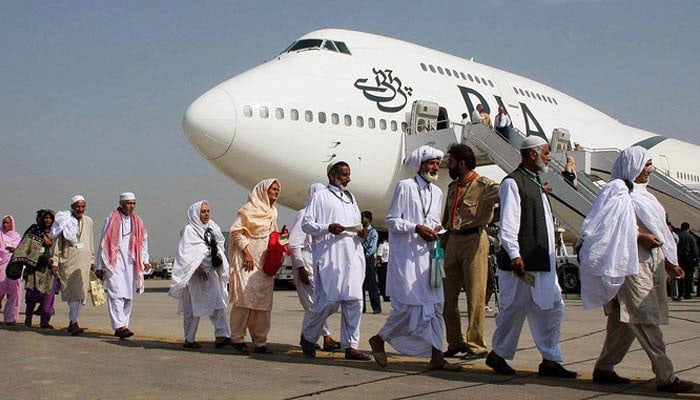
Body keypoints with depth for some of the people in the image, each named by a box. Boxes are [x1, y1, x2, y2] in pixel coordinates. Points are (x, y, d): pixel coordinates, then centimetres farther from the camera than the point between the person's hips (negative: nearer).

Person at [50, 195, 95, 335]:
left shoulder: (88, 221, 13)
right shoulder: (64, 221, -1)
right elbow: (57, 242, 1)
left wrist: (92, 260, 20)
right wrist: (54, 261, -4)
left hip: (84, 260, 4)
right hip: (68, 260, -4)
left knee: (81, 292, 3)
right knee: (73, 292, -11)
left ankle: (72, 322, 14)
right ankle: (74, 323, -10)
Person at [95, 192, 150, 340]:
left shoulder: (138, 221, 13)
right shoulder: (111, 220, 2)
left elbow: (143, 241, 16)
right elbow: (103, 243, 4)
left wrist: (145, 260, 2)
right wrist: (100, 266, 3)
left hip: (131, 263, 5)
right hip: (114, 261, -4)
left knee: (129, 296, 4)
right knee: (116, 294, -14)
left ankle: (121, 327, 11)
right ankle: (120, 326, -21)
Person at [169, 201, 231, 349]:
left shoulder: (212, 228, 16)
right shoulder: (189, 230, -4)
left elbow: (218, 247, 24)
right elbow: (185, 253, -12)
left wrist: (219, 257, 4)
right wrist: (198, 268, -19)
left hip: (210, 271, 6)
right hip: (194, 273, -6)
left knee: (217, 303, -7)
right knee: (193, 307, 0)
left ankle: (221, 334, -13)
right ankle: (189, 340, 9)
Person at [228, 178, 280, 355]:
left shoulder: (273, 211, 16)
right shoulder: (249, 208, -5)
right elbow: (235, 231, -9)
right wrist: (246, 252, -16)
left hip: (264, 261, 7)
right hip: (247, 259, -7)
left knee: (264, 300, 4)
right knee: (245, 297, -8)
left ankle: (260, 342, 8)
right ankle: (238, 339, 0)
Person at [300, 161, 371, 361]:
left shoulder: (351, 198, 22)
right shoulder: (321, 196, 3)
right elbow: (306, 224, -3)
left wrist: (361, 233, 6)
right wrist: (328, 228, -18)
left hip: (352, 257, 6)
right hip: (329, 257, -6)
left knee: (354, 302, 1)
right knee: (328, 301, -7)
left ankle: (350, 346, 7)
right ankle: (308, 337, 16)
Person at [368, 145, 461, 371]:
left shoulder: (437, 192, 16)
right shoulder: (405, 186, -4)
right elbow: (391, 220, -6)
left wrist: (437, 228, 2)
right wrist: (416, 228, -17)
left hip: (428, 254, 7)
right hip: (406, 254, -7)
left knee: (435, 305, 3)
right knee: (409, 303, -8)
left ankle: (436, 356, 5)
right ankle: (379, 339, 14)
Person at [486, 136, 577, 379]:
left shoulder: (535, 183, 20)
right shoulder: (512, 182, -9)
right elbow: (508, 225, -17)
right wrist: (514, 256, -21)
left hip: (543, 262, 9)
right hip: (522, 262, -9)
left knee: (552, 308, 6)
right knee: (514, 309, 0)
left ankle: (550, 361, 12)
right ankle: (498, 355, 17)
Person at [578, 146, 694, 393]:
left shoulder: (639, 192, 20)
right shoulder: (618, 191, -8)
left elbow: (654, 230, 22)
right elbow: (609, 228, -16)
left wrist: (668, 261, 18)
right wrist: (640, 237, -21)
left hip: (650, 262, 10)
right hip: (631, 263, -9)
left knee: (626, 321, 11)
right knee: (646, 319, -8)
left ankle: (604, 368, 18)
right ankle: (665, 376, -7)